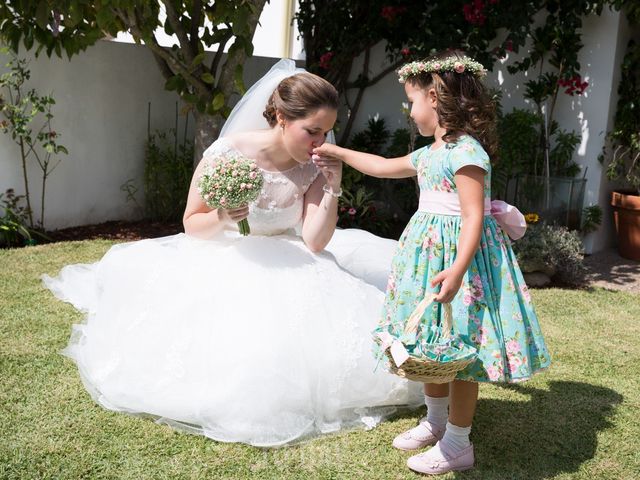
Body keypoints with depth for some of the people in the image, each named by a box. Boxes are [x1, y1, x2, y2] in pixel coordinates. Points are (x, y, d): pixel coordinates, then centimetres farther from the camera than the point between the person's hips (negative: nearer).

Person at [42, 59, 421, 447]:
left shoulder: (313, 167, -8)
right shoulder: (227, 153, -17)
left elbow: (315, 242, -14)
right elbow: (191, 225, -7)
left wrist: (332, 189, -23)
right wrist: (221, 219, -29)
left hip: (287, 268, 3)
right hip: (223, 266, -2)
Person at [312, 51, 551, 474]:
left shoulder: (465, 149, -17)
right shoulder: (430, 153, 13)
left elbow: (474, 217, -23)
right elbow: (386, 166, 29)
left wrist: (457, 270, -32)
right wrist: (339, 154, 33)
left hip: (457, 253, -10)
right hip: (430, 250, 10)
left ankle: (457, 444, 13)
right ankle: (436, 422, 35)